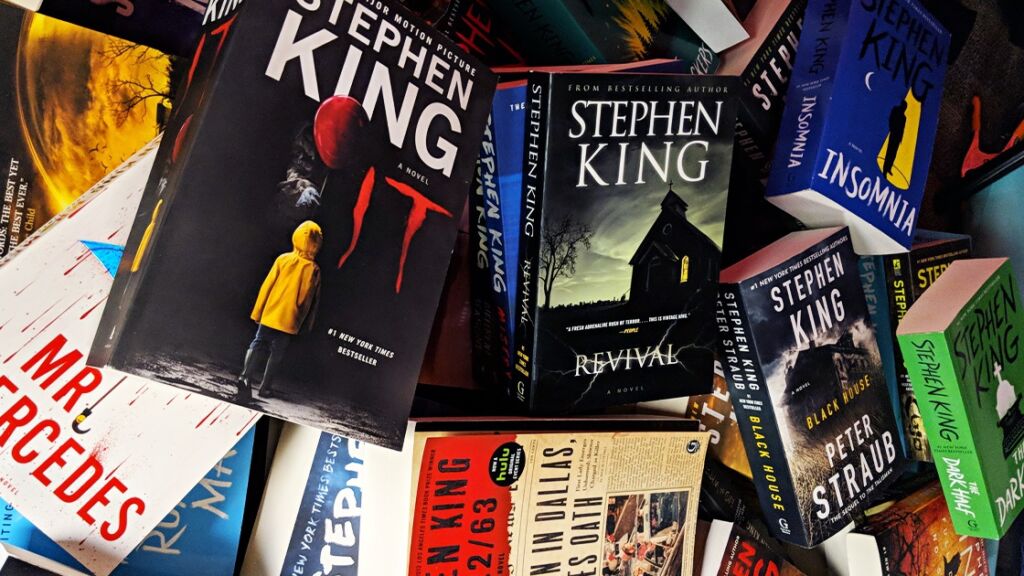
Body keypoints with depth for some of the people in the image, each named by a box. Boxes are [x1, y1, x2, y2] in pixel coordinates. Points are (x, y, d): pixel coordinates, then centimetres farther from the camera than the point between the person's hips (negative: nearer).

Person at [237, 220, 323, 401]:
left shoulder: (282, 259, -4)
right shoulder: (313, 269, -8)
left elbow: (267, 286, -2)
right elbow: (307, 299, -3)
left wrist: (257, 312, 5)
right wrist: (304, 324, 9)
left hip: (269, 314, 1)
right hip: (289, 320, -1)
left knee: (257, 345, 9)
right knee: (276, 353, 12)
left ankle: (246, 377, -11)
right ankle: (266, 387, 16)